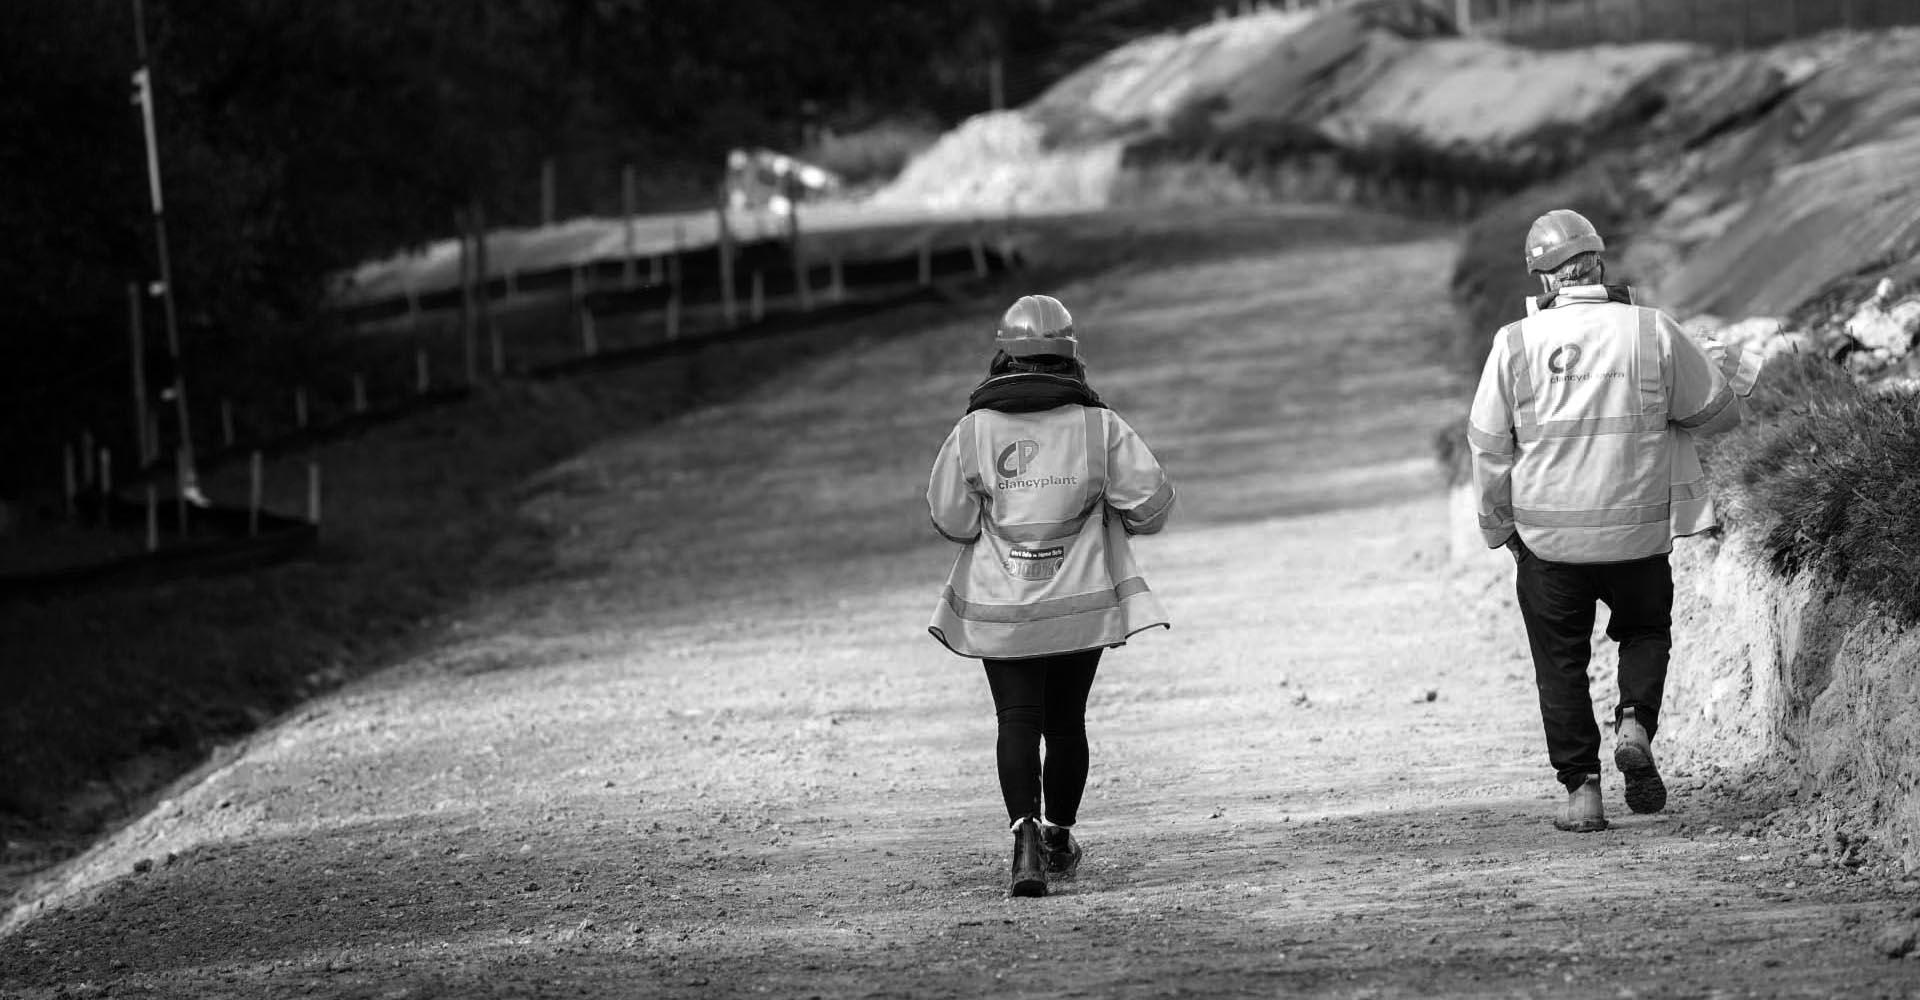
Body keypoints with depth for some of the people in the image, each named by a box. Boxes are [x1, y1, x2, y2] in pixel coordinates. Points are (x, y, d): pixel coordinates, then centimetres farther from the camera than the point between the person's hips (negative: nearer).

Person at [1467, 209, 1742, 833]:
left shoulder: (1516, 343, -7)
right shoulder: (1652, 332, -6)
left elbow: (1488, 448, -2)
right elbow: (1718, 411, 5)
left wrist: (1499, 526, 12)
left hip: (1547, 534, -1)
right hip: (1639, 531, 1)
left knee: (1561, 658, 12)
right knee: (1645, 630, 24)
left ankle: (1581, 787, 7)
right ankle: (1635, 723, -1)